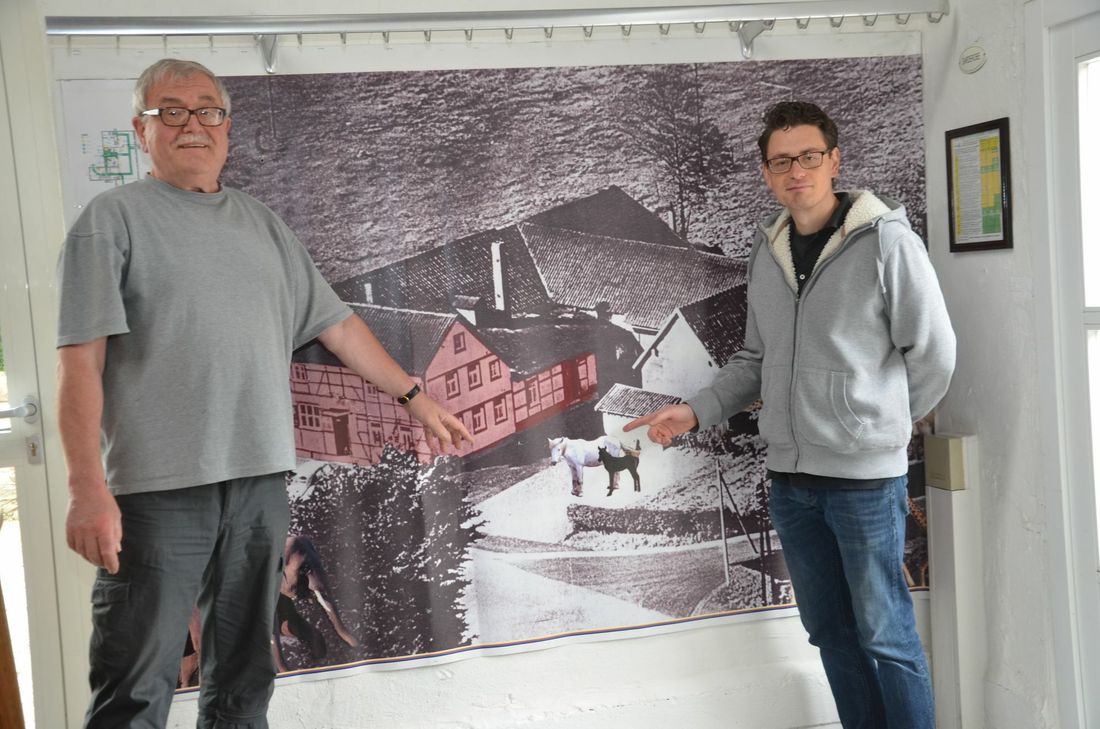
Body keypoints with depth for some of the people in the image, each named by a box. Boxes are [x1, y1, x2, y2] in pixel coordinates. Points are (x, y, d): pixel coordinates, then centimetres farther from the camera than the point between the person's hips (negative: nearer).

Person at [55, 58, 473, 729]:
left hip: (261, 482, 5)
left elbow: (338, 325, 20)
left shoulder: (263, 225, 16)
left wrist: (416, 399, 19)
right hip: (159, 489, -5)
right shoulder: (115, 218, 0)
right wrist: (88, 489, -15)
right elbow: (81, 361, -7)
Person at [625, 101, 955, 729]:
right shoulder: (768, 251, 8)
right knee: (831, 631, 16)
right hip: (790, 476, 6)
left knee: (887, 637, 4)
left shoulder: (886, 241, -10)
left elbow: (934, 354, -6)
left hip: (866, 477, -6)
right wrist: (697, 412, 3)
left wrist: (883, 427, 4)